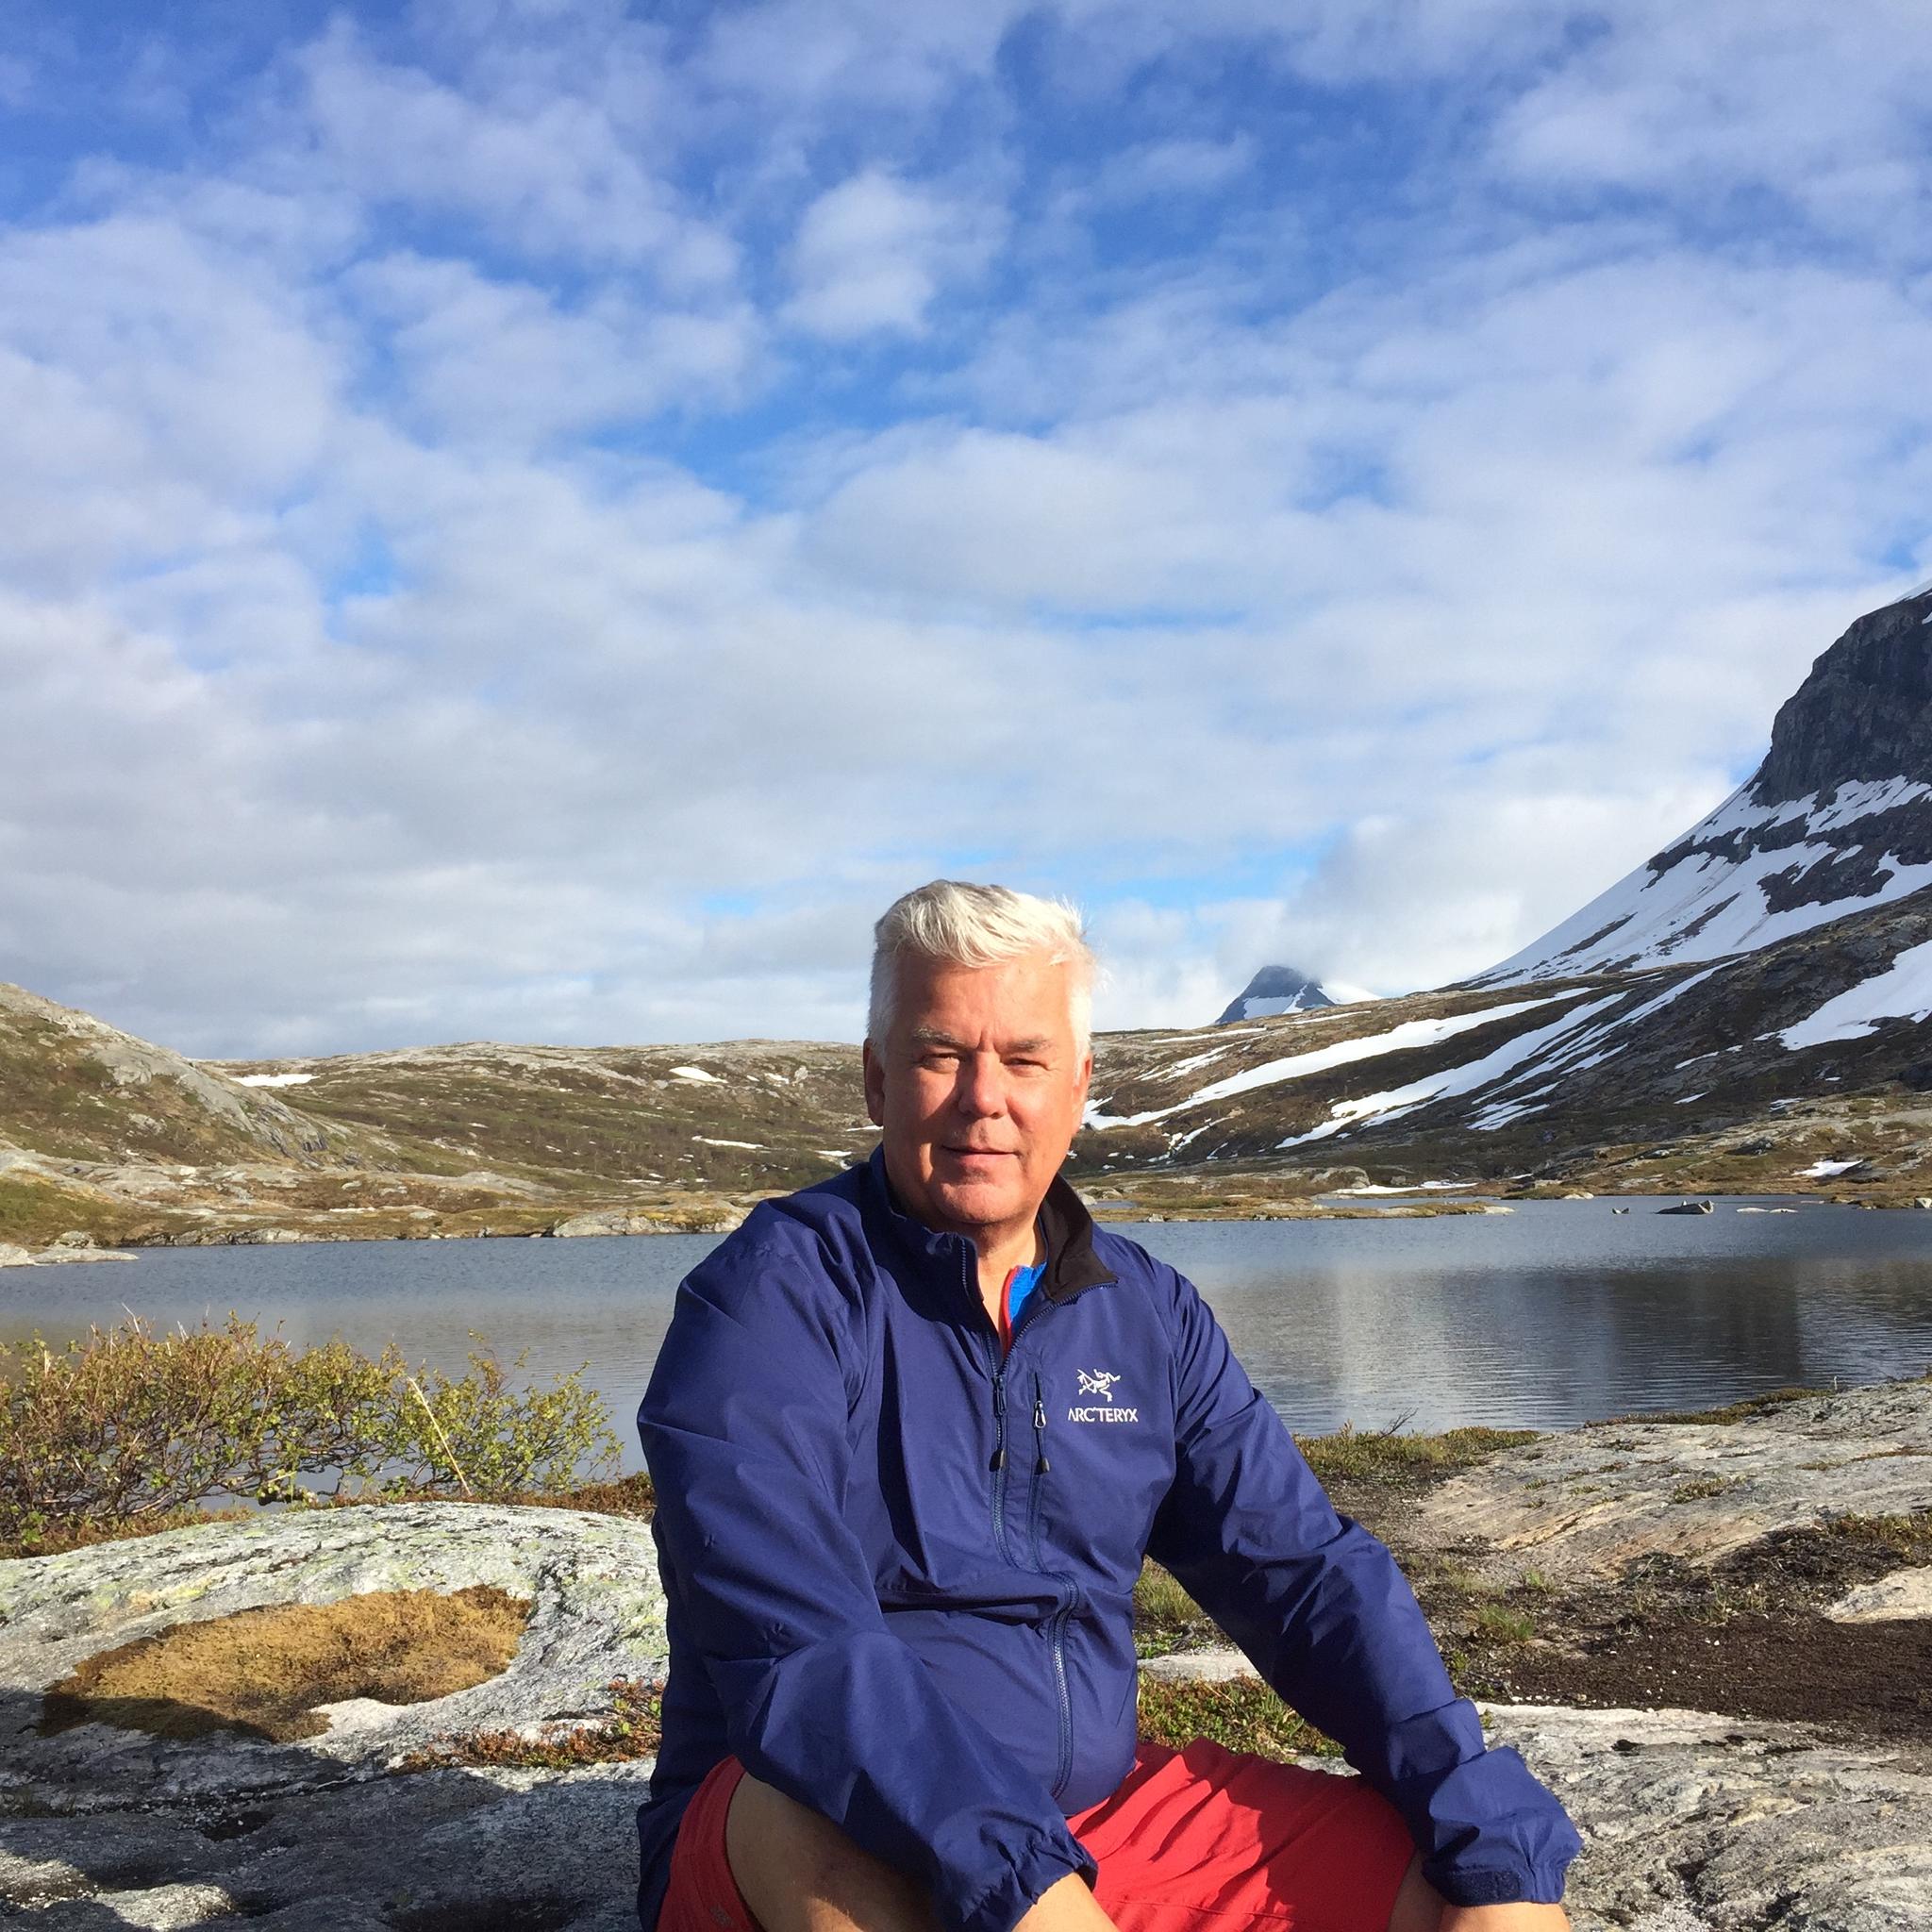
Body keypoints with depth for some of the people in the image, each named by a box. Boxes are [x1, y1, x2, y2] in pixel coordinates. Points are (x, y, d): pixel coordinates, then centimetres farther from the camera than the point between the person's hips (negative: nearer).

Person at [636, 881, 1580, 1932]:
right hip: (797, 1847, -4)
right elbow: (791, 1642, -24)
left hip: (1102, 1816, 5)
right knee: (819, 1811, -38)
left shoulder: (1149, 1314, 6)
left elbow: (1307, 1573, 3)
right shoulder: (774, 1294, -12)